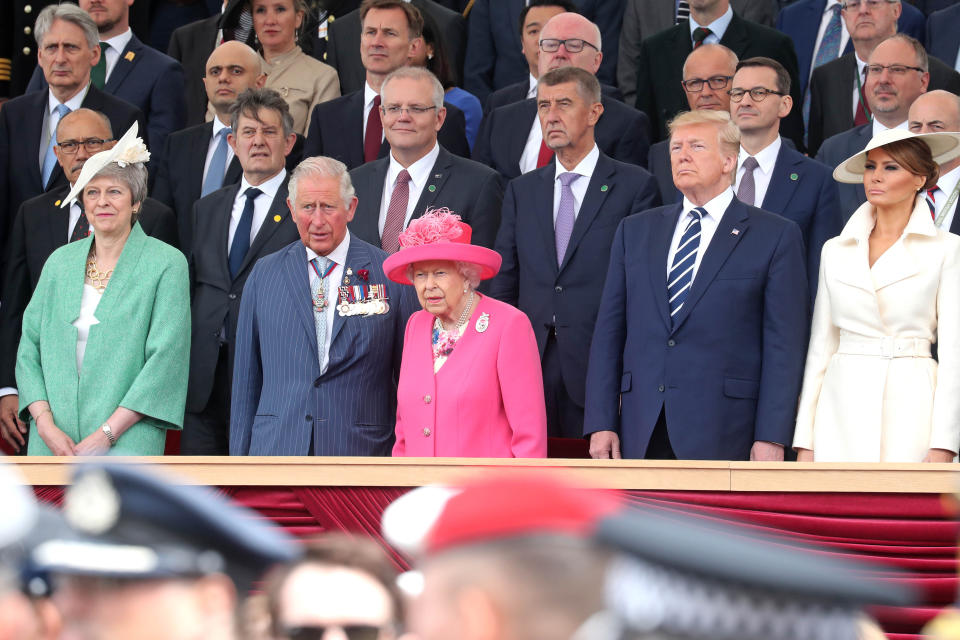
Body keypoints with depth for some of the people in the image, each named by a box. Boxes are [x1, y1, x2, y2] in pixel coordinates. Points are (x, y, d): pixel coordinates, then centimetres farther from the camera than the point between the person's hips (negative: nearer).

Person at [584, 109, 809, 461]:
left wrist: (771, 437, -9)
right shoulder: (635, 231, 17)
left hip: (722, 437, -4)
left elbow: (784, 344, -2)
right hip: (642, 432, 4)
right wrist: (601, 423, 4)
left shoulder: (775, 236, 4)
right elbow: (609, 332, 14)